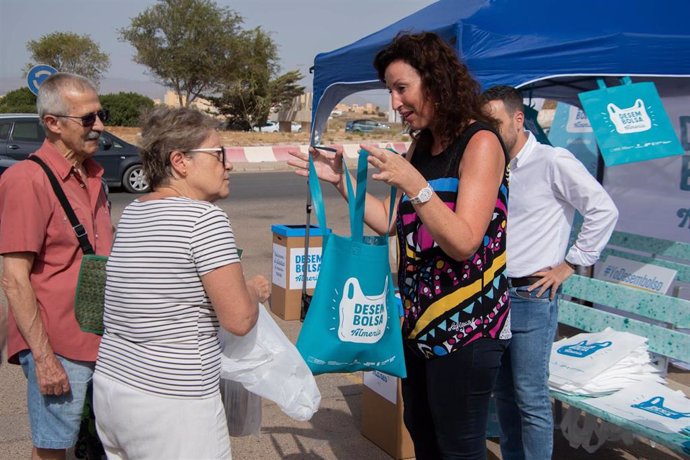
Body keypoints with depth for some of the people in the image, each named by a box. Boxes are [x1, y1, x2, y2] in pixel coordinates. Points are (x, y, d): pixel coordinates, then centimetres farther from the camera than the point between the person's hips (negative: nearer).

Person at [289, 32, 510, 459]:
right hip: (419, 318, 8)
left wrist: (413, 184, -31)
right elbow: (393, 223, 11)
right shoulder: (423, 145, 10)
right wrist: (341, 180, 4)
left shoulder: (481, 141, -14)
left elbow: (463, 243, -22)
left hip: (466, 325, -8)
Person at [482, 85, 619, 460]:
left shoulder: (553, 162, -10)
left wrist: (570, 265, -10)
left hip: (532, 297, -7)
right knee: (503, 393, 15)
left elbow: (604, 211, -11)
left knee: (531, 398, -3)